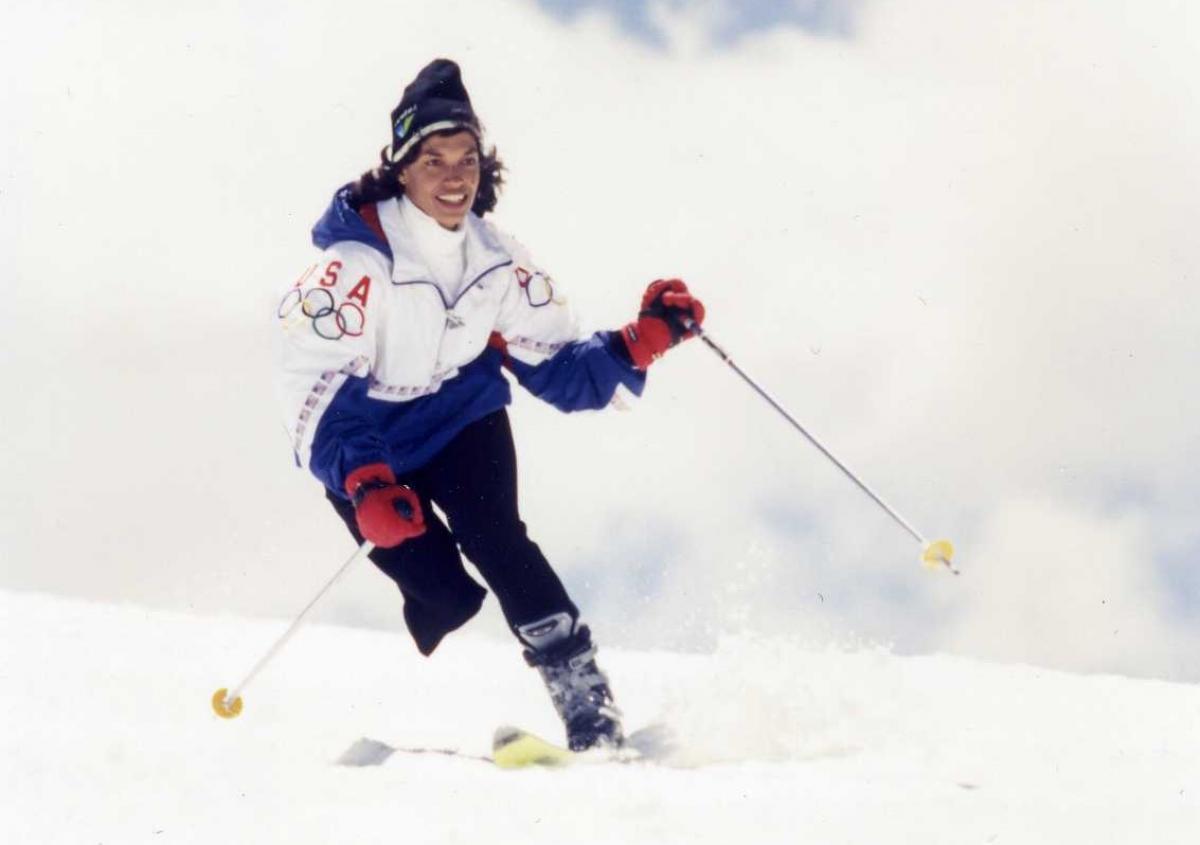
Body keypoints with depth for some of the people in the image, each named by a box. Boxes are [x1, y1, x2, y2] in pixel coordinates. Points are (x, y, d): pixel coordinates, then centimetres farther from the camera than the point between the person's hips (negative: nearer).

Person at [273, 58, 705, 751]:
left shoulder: (499, 263, -9)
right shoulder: (357, 263, -25)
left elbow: (561, 366, -3)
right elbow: (311, 382, -29)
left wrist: (640, 344, -22)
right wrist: (364, 485, -42)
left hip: (462, 417, 3)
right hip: (367, 450, -3)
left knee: (494, 538, -23)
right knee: (444, 592, -18)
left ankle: (591, 712, -23)